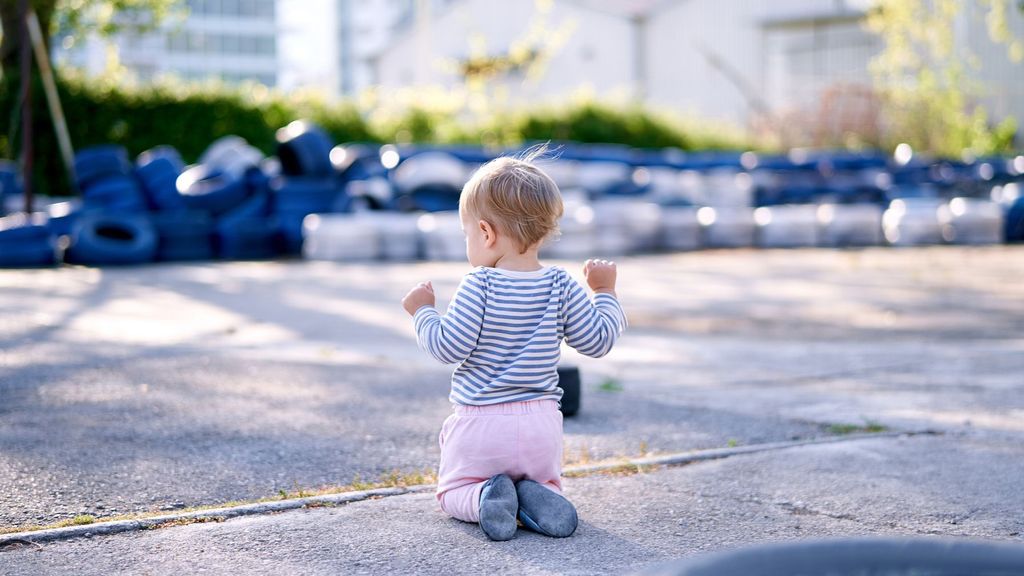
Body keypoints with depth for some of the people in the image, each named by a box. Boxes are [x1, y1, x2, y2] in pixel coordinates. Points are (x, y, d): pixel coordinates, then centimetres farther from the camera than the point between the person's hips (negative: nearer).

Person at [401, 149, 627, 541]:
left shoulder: (479, 287, -15)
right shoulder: (561, 286, -3)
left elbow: (448, 347, -15)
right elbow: (598, 340, 3)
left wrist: (422, 311, 1)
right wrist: (605, 293, 18)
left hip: (481, 423, -3)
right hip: (541, 424, 4)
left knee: (452, 490, 19)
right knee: (547, 481, 29)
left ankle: (482, 498, -16)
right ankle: (538, 496, -7)